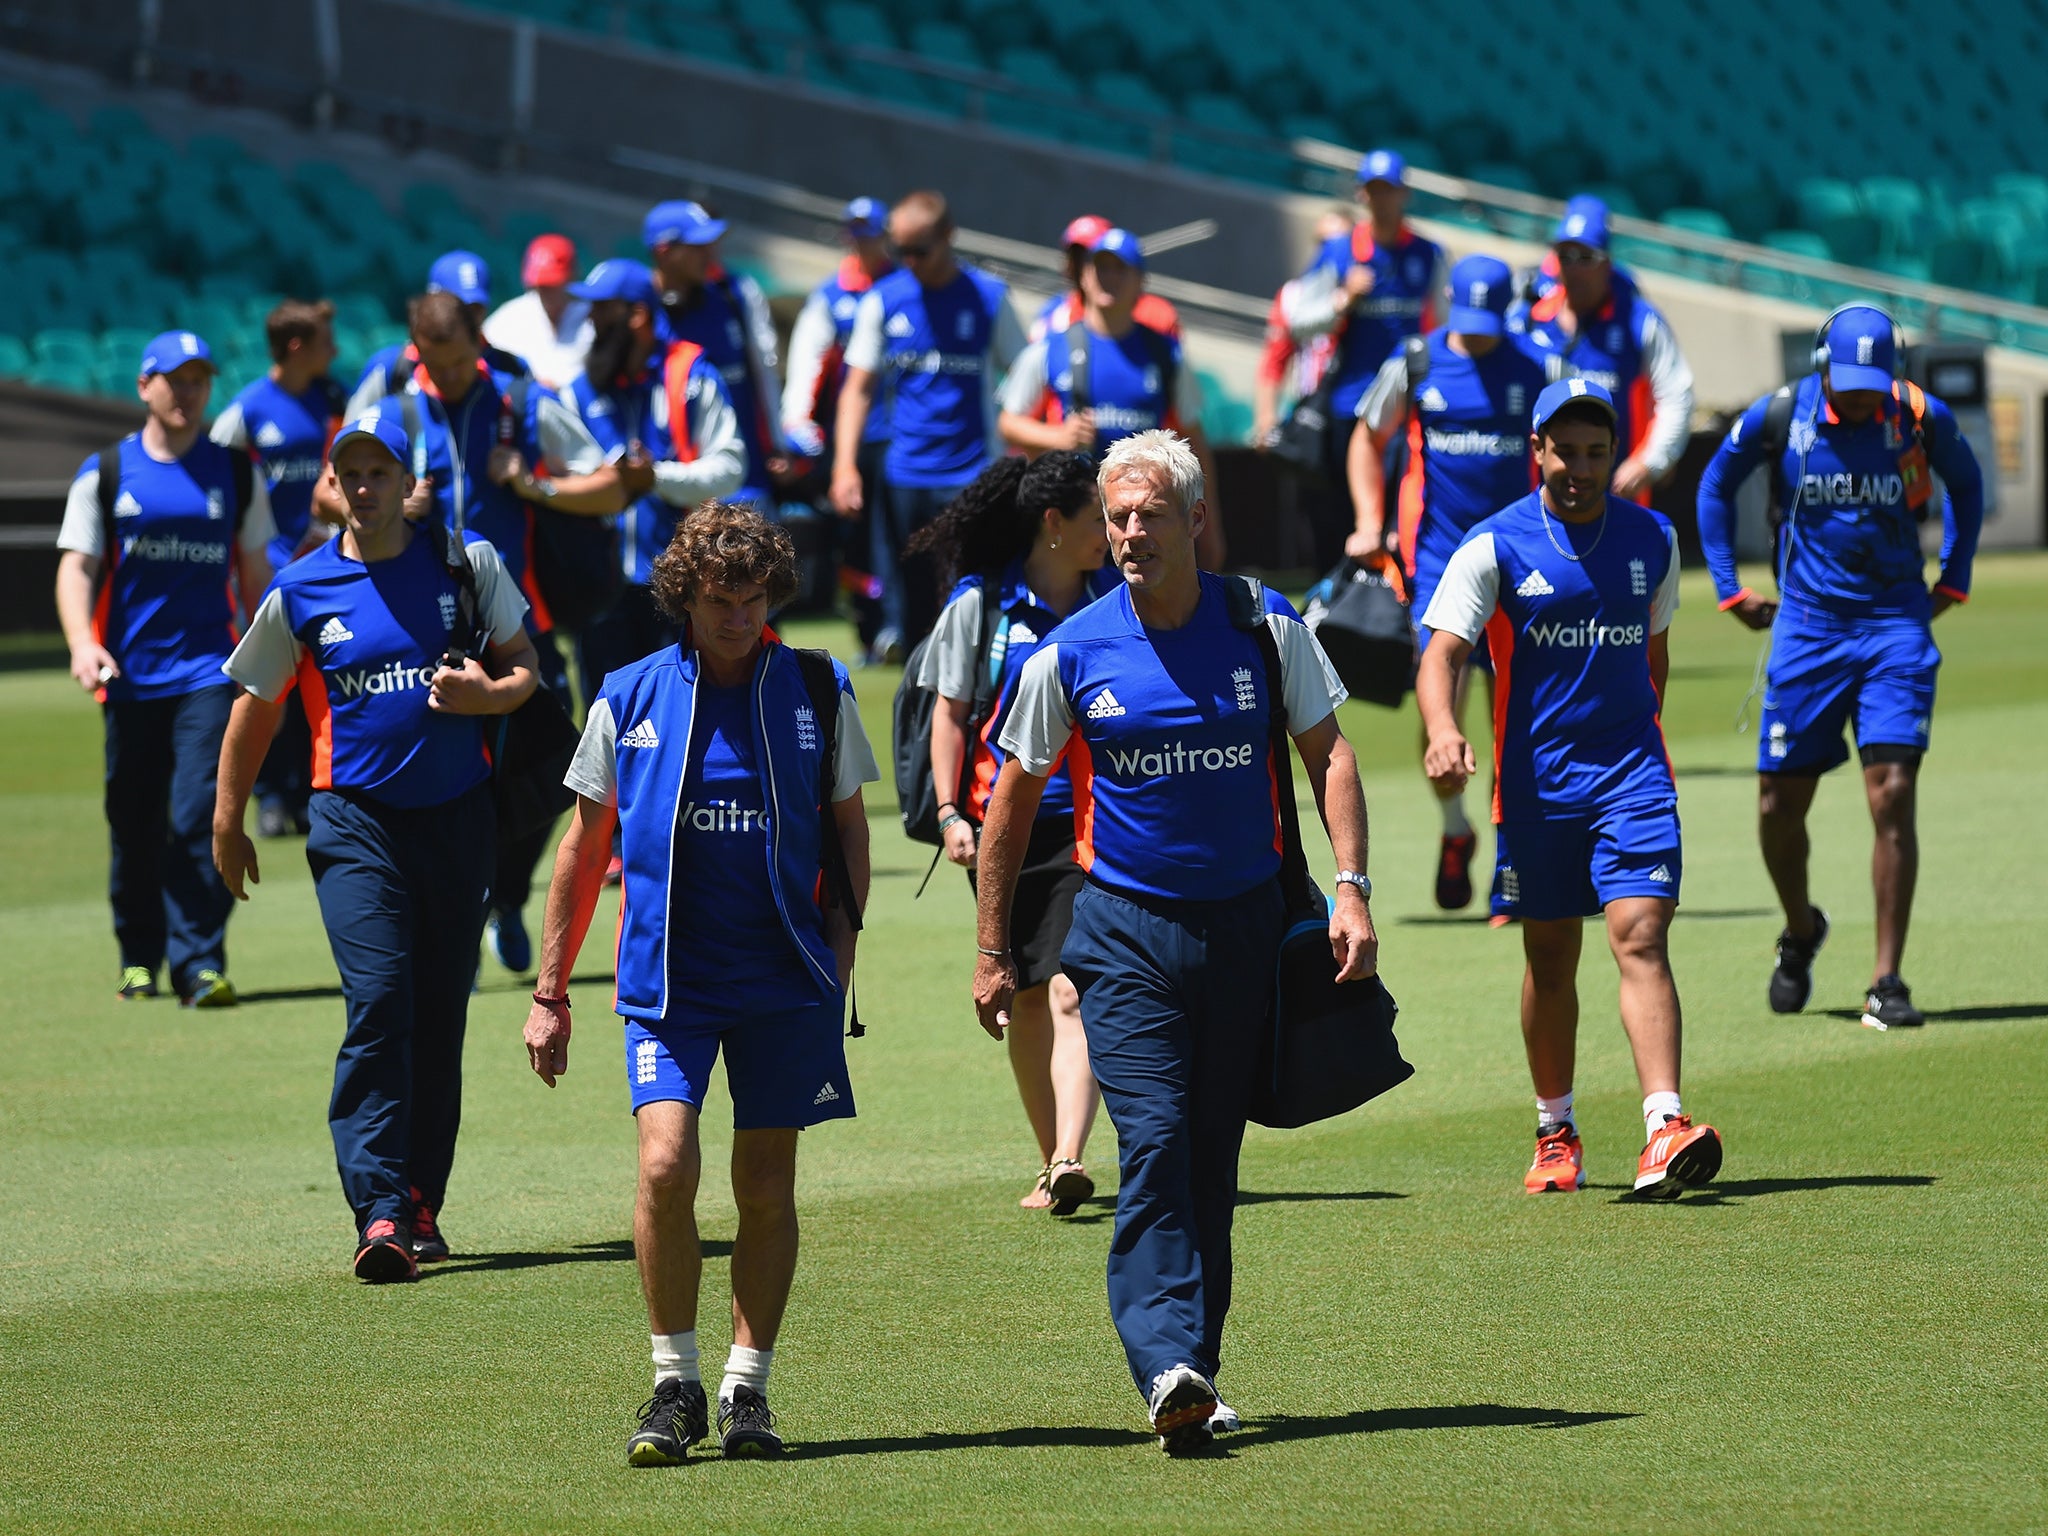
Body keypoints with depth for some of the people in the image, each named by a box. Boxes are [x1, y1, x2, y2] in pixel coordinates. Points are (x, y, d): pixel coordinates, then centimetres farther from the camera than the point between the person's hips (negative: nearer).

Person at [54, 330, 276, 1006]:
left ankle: (199, 961, -15)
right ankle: (139, 957, 22)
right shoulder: (104, 474, 6)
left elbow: (255, 572, 16)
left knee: (202, 811, -14)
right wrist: (81, 640, -19)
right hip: (131, 675, 0)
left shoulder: (236, 473, 10)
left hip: (210, 668, 0)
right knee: (135, 824, 6)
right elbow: (77, 565, -1)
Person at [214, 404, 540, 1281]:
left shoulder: (465, 564, 3)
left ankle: (420, 1204, 17)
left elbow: (524, 669, 10)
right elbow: (255, 707, 11)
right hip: (356, 820, -2)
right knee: (378, 1005, -15)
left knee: (441, 1014, 7)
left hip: (457, 814, 2)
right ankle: (379, 1214, -19)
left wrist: (486, 694, -13)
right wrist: (228, 821, 12)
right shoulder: (300, 594, 0)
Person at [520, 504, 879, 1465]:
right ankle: (674, 1383, -2)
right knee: (666, 1162, -16)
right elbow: (585, 850, 9)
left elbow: (848, 829, 13)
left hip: (785, 983, 1)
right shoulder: (629, 700, 2)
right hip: (667, 979, -1)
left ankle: (745, 1388, 17)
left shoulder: (817, 693, 3)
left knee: (766, 1185, 5)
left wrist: (839, 955, 2)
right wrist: (549, 992, 8)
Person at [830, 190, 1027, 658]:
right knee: (907, 607, 5)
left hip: (972, 477, -3)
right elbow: (859, 387, 8)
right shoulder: (882, 301, 6)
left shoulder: (989, 298, 0)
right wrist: (844, 465, -3)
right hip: (904, 475, 3)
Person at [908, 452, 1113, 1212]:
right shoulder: (981, 601, -1)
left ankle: (1069, 1160, -25)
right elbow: (951, 712, 4)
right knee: (1025, 998, 8)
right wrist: (950, 813, -4)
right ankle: (1052, 1159, 21)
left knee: (1071, 991, -15)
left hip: (1092, 822, 0)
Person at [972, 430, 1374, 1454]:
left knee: (1213, 1159, 7)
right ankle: (1168, 1368, -25)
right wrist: (993, 954, 7)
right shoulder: (1070, 656, -3)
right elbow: (1013, 796, 7)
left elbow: (1326, 752, 7)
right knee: (1155, 1145, -16)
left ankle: (1197, 1367, 14)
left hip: (1245, 926, 2)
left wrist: (1351, 886, -7)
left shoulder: (1264, 630, -1)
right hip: (1126, 930, -2)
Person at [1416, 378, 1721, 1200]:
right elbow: (1442, 652, -10)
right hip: (1534, 781, -1)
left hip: (1631, 774, 1)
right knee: (1549, 958, 8)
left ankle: (1665, 1132, -25)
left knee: (1641, 938, -14)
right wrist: (1443, 729, -29)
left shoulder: (1652, 540, 7)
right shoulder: (1495, 547, -3)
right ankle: (1556, 1135, 25)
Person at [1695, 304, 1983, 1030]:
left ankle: (1887, 983, -8)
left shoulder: (1922, 417, -6)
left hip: (1896, 625, -1)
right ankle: (1800, 932, 34)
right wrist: (1728, 587, 9)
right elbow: (1716, 484, 12)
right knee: (1780, 803, 4)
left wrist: (1952, 580, 14)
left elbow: (1964, 482, 16)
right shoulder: (1780, 415, -7)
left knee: (1893, 797, -11)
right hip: (1807, 627, 1)